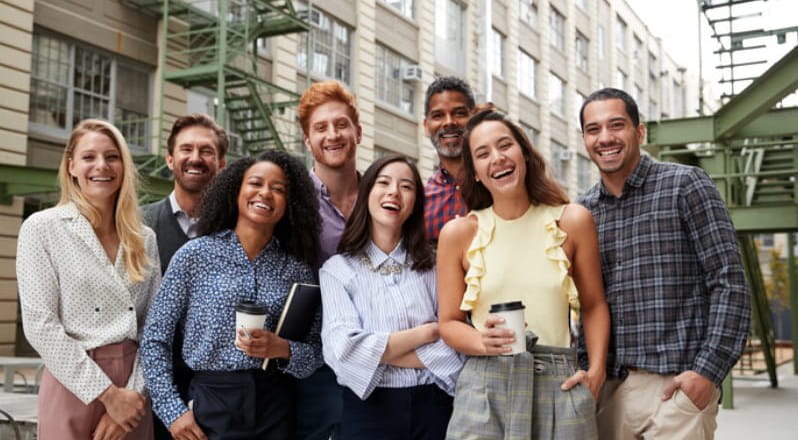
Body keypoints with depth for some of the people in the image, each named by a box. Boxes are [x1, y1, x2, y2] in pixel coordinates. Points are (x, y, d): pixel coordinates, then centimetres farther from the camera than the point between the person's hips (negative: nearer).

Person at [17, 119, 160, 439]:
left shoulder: (144, 238, 7)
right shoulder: (41, 228, -4)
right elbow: (40, 325, -11)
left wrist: (135, 393, -8)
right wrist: (107, 394, -13)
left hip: (132, 392, 4)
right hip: (74, 387, -3)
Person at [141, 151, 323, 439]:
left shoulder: (298, 269, 2)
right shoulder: (195, 254, -3)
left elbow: (317, 350, 4)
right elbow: (155, 339, -1)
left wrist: (283, 350, -15)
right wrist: (173, 410, -7)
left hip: (275, 406, 2)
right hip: (212, 404, -2)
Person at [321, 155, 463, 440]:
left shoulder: (433, 264, 3)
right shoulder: (337, 269, -3)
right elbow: (343, 350, -14)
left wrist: (377, 352, -13)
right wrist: (427, 332, -11)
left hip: (434, 406, 2)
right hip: (369, 409, -1)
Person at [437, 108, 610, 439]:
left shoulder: (572, 221, 4)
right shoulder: (458, 233, 1)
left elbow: (594, 305, 12)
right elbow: (449, 322, 5)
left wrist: (596, 369, -1)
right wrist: (483, 342, -14)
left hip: (559, 387, 1)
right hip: (485, 386, -1)